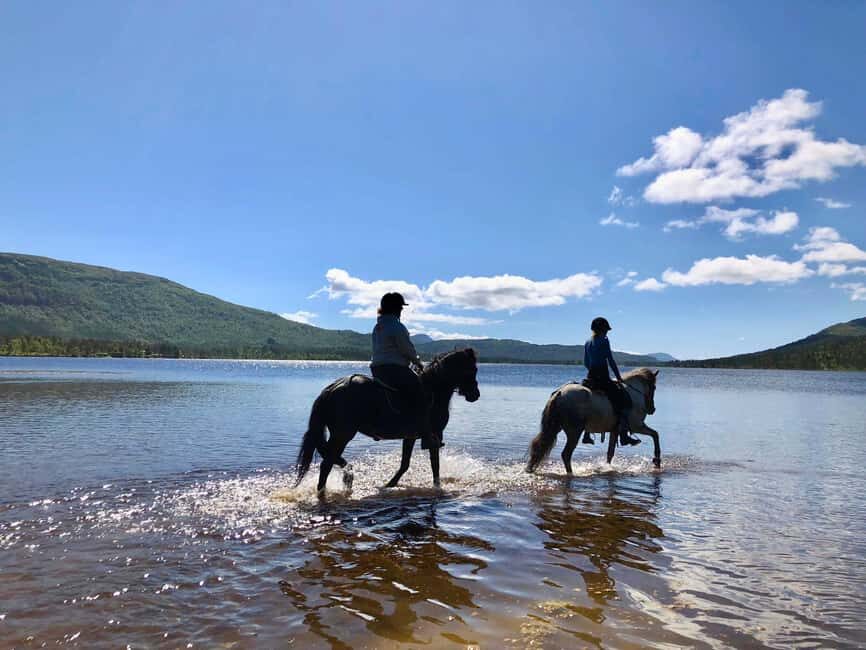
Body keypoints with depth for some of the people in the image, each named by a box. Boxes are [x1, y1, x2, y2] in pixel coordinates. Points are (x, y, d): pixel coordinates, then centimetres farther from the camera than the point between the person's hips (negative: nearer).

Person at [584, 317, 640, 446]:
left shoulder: (587, 343, 12)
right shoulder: (604, 341, -9)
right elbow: (611, 361, -10)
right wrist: (619, 377, -3)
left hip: (590, 377, 8)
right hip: (603, 378, -8)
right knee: (625, 400, -4)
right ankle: (624, 435, -12)